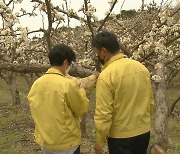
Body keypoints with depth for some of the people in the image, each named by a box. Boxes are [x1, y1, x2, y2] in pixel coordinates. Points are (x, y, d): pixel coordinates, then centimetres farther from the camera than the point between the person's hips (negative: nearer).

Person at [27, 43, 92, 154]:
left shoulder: (36, 84, -3)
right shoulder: (68, 84, -20)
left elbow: (37, 111, 9)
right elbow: (82, 110, -9)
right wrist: (81, 91, 7)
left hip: (44, 142, 5)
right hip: (66, 144, -5)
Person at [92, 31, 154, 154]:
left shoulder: (106, 75, -20)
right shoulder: (142, 68, -1)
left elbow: (103, 113, -19)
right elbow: (150, 101, 8)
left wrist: (100, 142, -8)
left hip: (121, 135, -6)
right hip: (144, 131, 6)